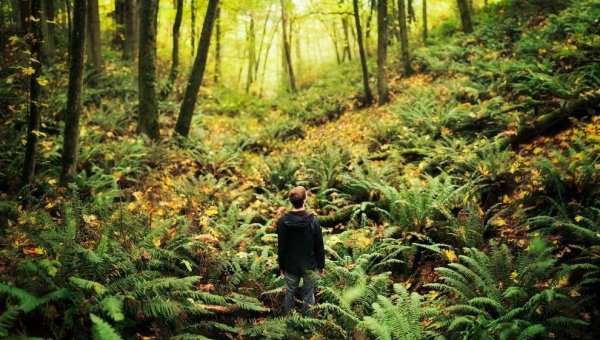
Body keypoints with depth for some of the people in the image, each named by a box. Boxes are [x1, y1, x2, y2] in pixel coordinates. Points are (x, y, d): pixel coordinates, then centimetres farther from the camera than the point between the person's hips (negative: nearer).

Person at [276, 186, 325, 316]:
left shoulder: (283, 221, -13)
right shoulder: (313, 221, -17)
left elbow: (281, 247, -5)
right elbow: (319, 246, -9)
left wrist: (281, 266, 7)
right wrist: (321, 265, 4)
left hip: (290, 265, 2)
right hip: (309, 265, -1)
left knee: (290, 293, 16)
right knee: (308, 294, 14)